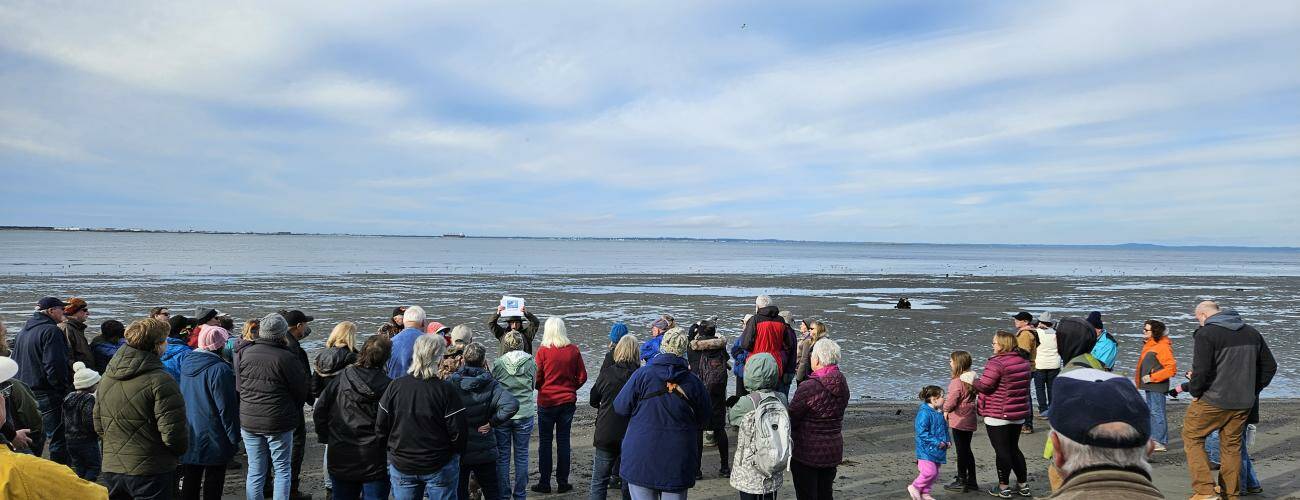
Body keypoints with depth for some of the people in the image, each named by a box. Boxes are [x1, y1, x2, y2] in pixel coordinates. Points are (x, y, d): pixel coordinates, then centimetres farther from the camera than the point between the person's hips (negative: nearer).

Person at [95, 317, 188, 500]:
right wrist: (181, 449, 0)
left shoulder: (107, 377, 5)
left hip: (111, 469, 7)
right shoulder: (161, 381, -19)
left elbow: (99, 426, 14)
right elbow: (173, 434, -20)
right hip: (151, 472, -7)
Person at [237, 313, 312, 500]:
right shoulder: (286, 358, -17)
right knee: (282, 469, 8)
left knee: (255, 470, 13)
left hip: (249, 421, 4)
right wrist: (295, 409, 12)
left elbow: (238, 386, 8)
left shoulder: (244, 353, -3)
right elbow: (302, 390, -8)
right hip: (279, 422, -4)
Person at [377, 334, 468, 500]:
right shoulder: (446, 390, -16)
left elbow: (380, 427, -2)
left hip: (401, 467, 3)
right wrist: (456, 451, 5)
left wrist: (394, 449, 14)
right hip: (440, 467, -3)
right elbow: (458, 431, -15)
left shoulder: (395, 387, -7)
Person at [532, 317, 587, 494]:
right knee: (563, 441, 10)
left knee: (545, 441, 8)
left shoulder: (543, 351, -12)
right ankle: (562, 483, 14)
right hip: (568, 400, 2)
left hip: (547, 401, -2)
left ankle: (544, 483, 11)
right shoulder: (573, 350, -4)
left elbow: (537, 378, -9)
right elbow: (582, 377, 0)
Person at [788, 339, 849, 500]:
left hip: (807, 452, -6)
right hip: (834, 450, 7)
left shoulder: (809, 387, -23)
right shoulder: (843, 385, -1)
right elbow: (838, 417, 7)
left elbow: (791, 420, -16)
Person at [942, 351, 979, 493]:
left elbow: (951, 400, -20)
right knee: (967, 450, 17)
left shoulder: (957, 381, -21)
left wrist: (946, 410, 0)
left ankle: (961, 482, 9)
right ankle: (972, 481, 23)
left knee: (961, 451, 1)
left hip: (959, 420, -8)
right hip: (971, 420, 8)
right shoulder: (972, 379, 5)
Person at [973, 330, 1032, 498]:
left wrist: (972, 380, -2)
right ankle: (1023, 485, 24)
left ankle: (1003, 487, 10)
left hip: (998, 415, -8)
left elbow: (984, 385, -20)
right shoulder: (1023, 361, 7)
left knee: (1001, 451, 2)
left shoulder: (996, 363, -20)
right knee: (1014, 448, 19)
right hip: (1019, 414, 8)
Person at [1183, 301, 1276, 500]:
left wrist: (1195, 392, -5)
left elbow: (1201, 370, -21)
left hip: (1213, 400, -6)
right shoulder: (1252, 332, 10)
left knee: (1192, 438, 7)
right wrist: (1253, 391, 19)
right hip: (1244, 402, 6)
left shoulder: (1205, 334, -13)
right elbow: (1270, 366, 16)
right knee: (1232, 445, 18)